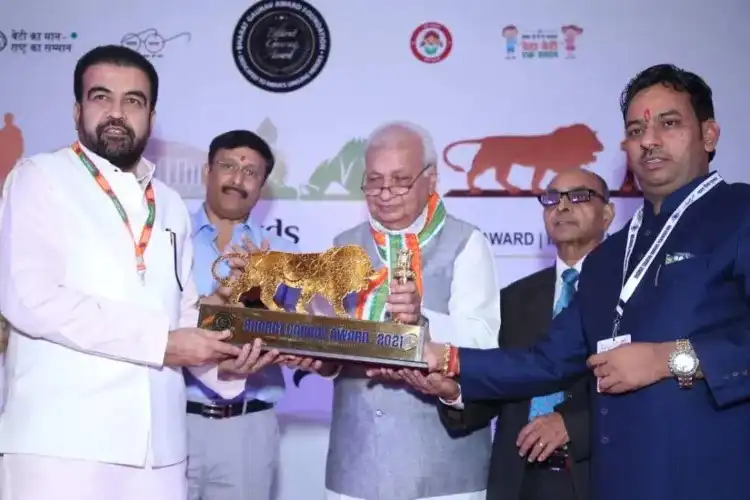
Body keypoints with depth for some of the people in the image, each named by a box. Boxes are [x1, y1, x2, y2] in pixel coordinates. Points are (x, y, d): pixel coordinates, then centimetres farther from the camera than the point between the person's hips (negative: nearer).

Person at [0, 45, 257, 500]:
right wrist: (160, 343, -14)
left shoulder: (171, 206, 18)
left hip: (158, 445, 5)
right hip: (63, 441, -4)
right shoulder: (40, 178, 2)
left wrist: (218, 348, -1)